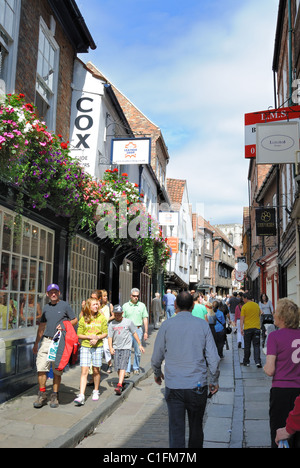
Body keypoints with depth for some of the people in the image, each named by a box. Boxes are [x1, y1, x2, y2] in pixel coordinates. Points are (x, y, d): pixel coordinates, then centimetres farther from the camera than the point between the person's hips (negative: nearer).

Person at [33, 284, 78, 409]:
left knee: (57, 370, 2)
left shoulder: (65, 305, 3)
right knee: (41, 368, -6)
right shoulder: (46, 308, 15)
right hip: (46, 340, 3)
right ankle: (42, 395, 6)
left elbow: (75, 320, 6)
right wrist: (36, 343, 20)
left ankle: (55, 396, 13)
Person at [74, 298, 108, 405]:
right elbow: (79, 335, 2)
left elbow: (105, 333, 4)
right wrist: (89, 337, -13)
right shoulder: (83, 319, 0)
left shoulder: (102, 318, 2)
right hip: (85, 347, 0)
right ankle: (81, 396, -9)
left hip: (98, 347, 1)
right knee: (84, 371, -7)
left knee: (96, 371, 9)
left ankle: (96, 392, 28)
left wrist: (97, 338, -14)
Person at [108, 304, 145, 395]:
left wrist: (140, 345, 7)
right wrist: (110, 348, -9)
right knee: (117, 367, 4)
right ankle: (122, 383, 21)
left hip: (126, 347, -3)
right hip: (116, 348, 3)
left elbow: (134, 333, 8)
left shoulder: (128, 322, 1)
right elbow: (110, 337, 6)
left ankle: (119, 385, -20)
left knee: (123, 366, -14)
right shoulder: (112, 324, 6)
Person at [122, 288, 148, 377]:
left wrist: (146, 332, 2)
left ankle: (136, 368, 24)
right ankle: (127, 371, -4)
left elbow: (145, 319, 7)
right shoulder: (125, 306, 5)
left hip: (138, 329, 1)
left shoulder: (142, 305, 6)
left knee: (138, 351, 8)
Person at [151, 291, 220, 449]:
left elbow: (156, 357, 5)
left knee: (176, 430, 5)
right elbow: (213, 357, -1)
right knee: (196, 428, 18)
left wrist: (157, 373, 24)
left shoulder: (167, 325, -3)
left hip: (173, 387, -1)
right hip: (198, 385, 1)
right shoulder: (203, 325, -3)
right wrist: (214, 380, 13)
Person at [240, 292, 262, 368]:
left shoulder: (244, 306, -7)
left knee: (247, 346, 8)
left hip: (247, 328, -3)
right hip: (256, 328, 3)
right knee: (256, 345, 4)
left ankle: (246, 362, 17)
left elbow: (242, 319, -8)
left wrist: (241, 328, -5)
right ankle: (258, 362, -5)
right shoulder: (257, 305, 6)